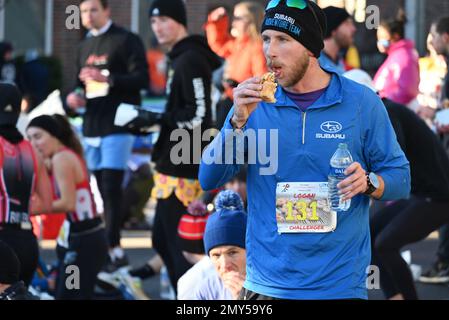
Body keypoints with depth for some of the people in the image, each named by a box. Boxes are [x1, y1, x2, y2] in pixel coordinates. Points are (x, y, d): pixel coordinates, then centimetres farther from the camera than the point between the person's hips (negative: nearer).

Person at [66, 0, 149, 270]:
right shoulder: (85, 46, 19)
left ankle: (114, 248, -16)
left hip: (118, 126, -7)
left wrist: (107, 78, -25)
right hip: (92, 126, 7)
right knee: (101, 188, 7)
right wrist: (76, 96, 4)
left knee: (111, 187, -14)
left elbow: (142, 79, -13)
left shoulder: (126, 41, -4)